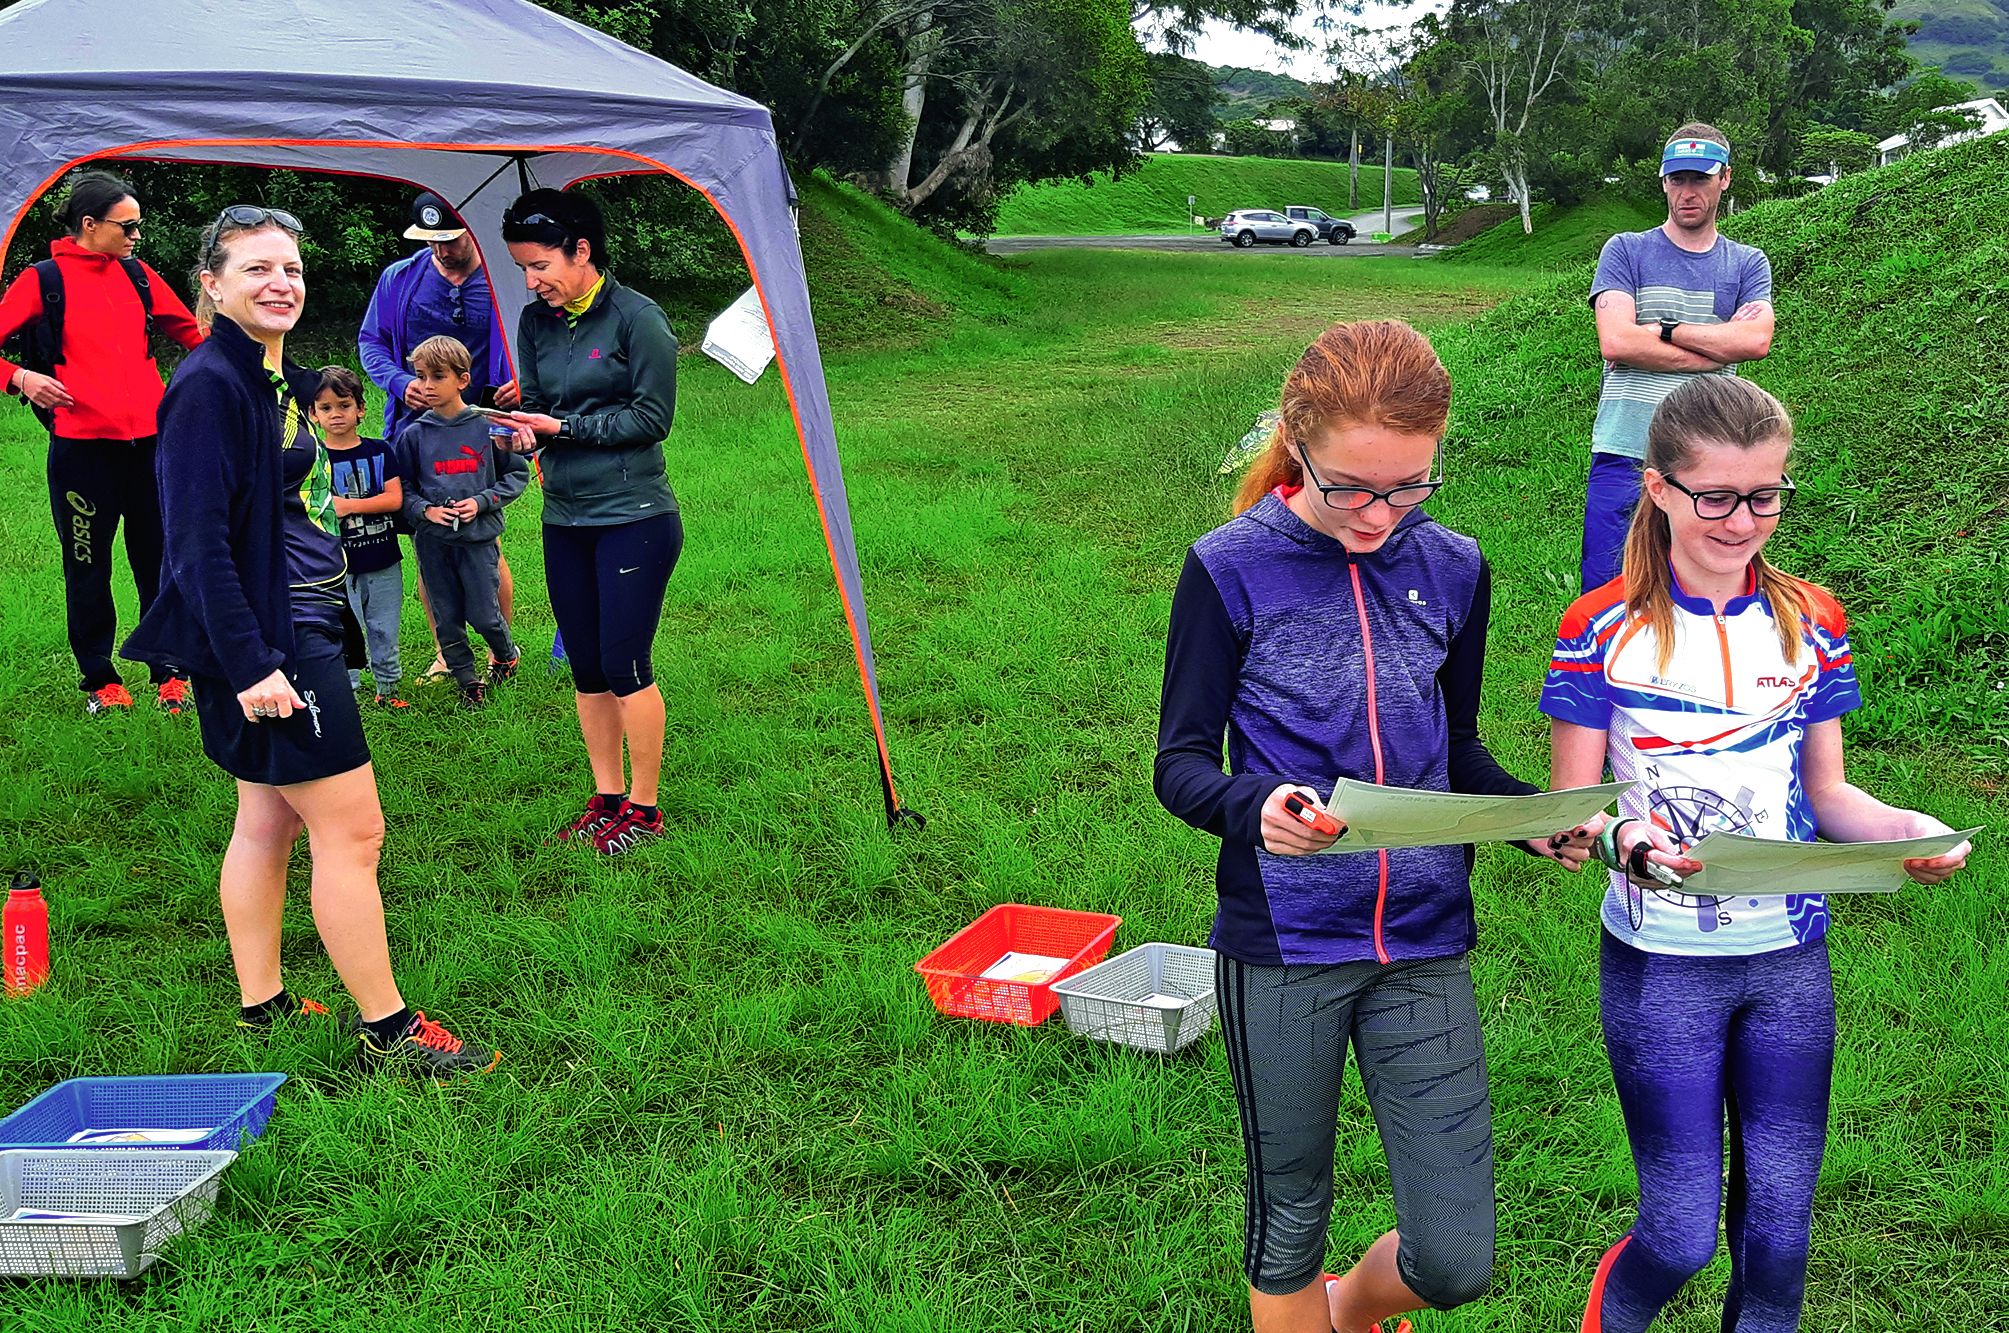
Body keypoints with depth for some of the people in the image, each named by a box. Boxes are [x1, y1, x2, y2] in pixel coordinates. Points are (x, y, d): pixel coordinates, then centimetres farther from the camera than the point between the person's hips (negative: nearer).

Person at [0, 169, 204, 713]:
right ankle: (99, 680, 17)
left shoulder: (138, 275, 11)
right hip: (82, 444, -4)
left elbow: (189, 331, 24)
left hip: (150, 440, 4)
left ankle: (170, 673, 17)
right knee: (88, 567, 6)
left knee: (160, 560, 7)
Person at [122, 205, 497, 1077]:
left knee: (269, 820, 15)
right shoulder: (209, 386, -16)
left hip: (300, 631, 10)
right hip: (270, 643, -10)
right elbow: (200, 539, -21)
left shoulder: (281, 381, 13)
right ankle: (387, 1030, 3)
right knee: (351, 831, -5)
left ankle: (262, 1008, 25)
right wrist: (250, 666, -25)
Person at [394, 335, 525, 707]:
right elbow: (402, 490, 7)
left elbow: (518, 474, 4)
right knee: (447, 618, 8)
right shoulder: (413, 435, -1)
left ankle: (507, 655, 32)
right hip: (433, 542, 2)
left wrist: (482, 501, -9)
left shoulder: (487, 426, -5)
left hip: (479, 538, -2)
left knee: (484, 615, 1)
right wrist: (424, 509, -12)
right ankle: (468, 681, 24)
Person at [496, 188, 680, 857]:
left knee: (625, 666, -4)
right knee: (586, 670, 11)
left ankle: (643, 806, 10)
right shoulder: (535, 322, 7)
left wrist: (564, 426, -15)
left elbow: (652, 418, -12)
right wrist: (523, 424, -10)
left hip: (634, 518, -6)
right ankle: (606, 796, 24)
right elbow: (537, 406, 13)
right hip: (564, 520, 6)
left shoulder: (637, 318, -11)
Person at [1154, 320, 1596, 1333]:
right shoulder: (1231, 570, -9)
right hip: (1280, 947, -3)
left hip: (1424, 946, 3)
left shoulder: (1453, 570, 3)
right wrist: (1256, 809, -27)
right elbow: (1180, 763, -6)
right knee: (1290, 1222, 12)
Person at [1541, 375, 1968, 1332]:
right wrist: (1621, 837, -29)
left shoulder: (1810, 620, 3)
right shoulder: (1604, 628, -8)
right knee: (1685, 1234, 1)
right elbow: (1568, 807, -7)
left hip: (1791, 959, 3)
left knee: (1778, 1227, 8)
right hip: (1659, 965, -3)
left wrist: (1903, 828, -13)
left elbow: (1824, 790, 8)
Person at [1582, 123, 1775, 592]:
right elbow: (1616, 342, -9)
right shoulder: (1626, 251, 7)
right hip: (1626, 453, -2)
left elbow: (1756, 341, -6)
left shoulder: (1748, 264, 14)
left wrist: (1661, 331, -7)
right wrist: (1719, 346, -5)